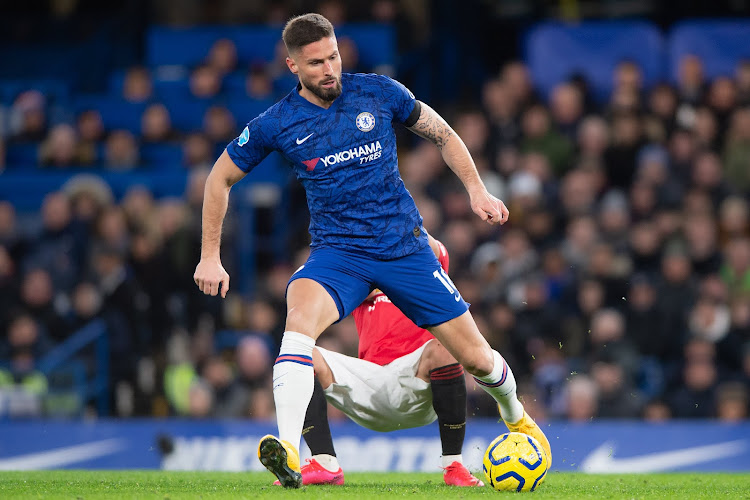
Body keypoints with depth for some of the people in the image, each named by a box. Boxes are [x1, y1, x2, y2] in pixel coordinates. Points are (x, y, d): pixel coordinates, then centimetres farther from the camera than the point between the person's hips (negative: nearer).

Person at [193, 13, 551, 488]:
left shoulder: (379, 93, -4)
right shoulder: (276, 124, -5)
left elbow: (443, 134, 12)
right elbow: (220, 179, 10)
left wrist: (477, 189, 1)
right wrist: (211, 256, 8)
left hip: (406, 248, 1)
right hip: (337, 251, -1)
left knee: (476, 357, 4)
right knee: (301, 312, -35)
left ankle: (517, 417, 40)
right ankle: (289, 452, -49)